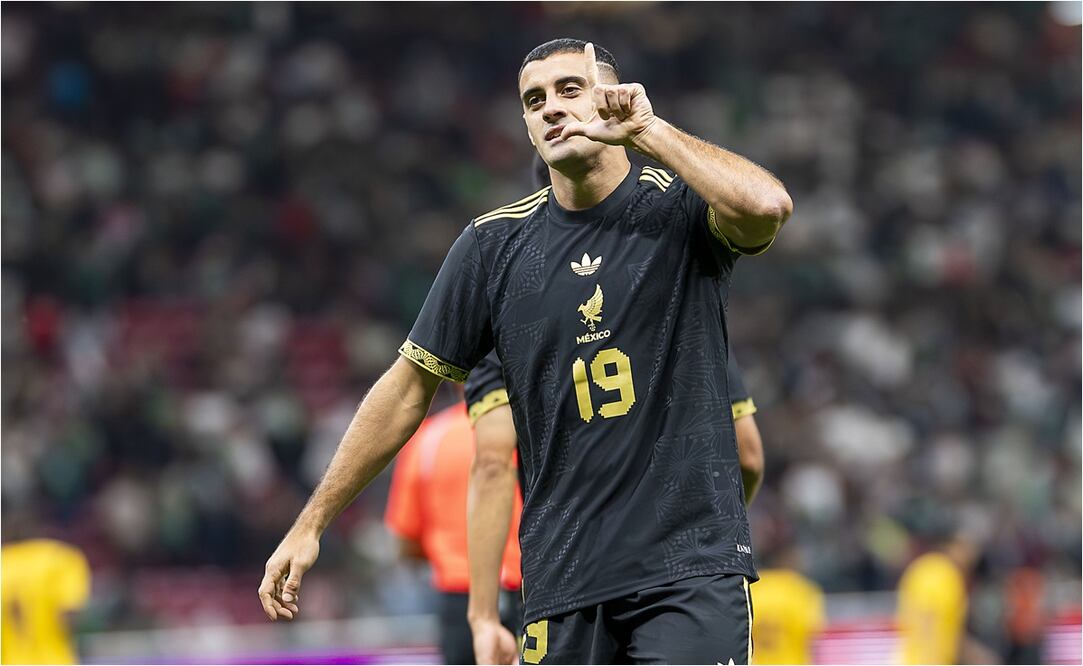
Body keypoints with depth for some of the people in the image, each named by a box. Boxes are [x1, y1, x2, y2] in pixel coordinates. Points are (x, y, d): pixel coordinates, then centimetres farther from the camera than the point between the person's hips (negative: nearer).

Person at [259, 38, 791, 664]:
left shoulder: (681, 207, 0)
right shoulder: (495, 243, 8)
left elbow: (768, 205, -24)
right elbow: (410, 386, 13)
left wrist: (647, 130, -15)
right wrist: (311, 523, 12)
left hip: (692, 565, -3)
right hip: (563, 583, 3)